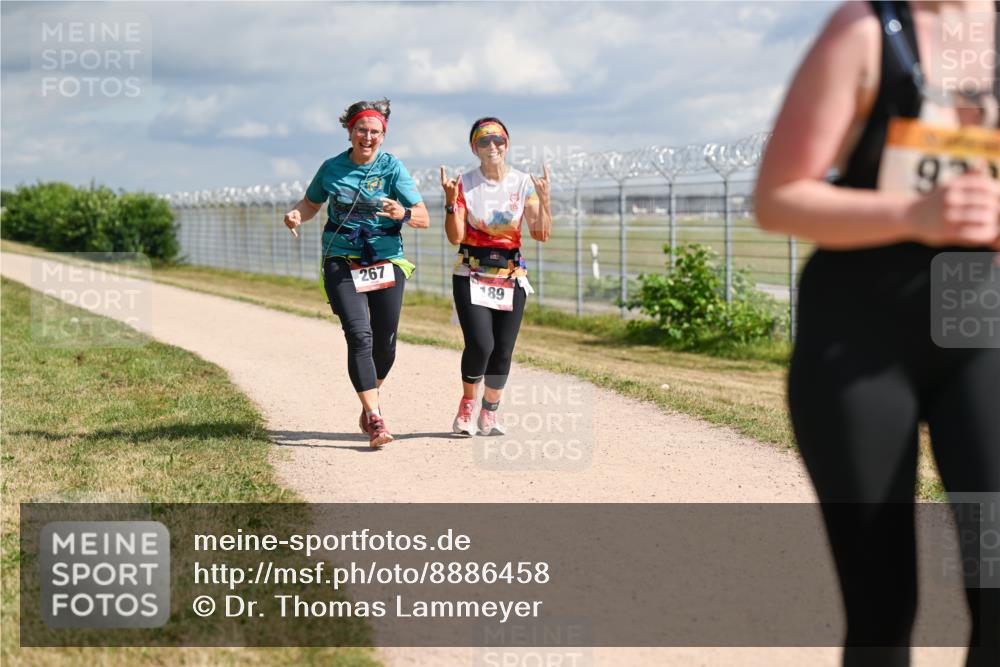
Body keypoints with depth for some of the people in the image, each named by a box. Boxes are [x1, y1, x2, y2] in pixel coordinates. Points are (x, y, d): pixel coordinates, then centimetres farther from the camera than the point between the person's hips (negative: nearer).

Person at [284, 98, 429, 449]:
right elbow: (312, 202, 20)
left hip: (387, 262, 1)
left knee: (385, 342, 6)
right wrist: (297, 214, -3)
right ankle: (374, 420, -20)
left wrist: (402, 213, -29)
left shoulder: (392, 168, -3)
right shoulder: (332, 168, 3)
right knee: (359, 335, -17)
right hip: (341, 263, 0)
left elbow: (424, 218, -7)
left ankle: (370, 403, 35)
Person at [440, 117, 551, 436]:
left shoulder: (523, 183, 1)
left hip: (511, 275, 2)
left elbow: (541, 234, -4)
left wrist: (544, 199, -16)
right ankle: (467, 404, 9)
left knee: (503, 350, 0)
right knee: (480, 344, -17)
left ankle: (489, 413, 21)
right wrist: (451, 201, -20)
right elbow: (455, 237, -8)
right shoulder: (464, 184, -2)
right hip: (471, 275, -2)